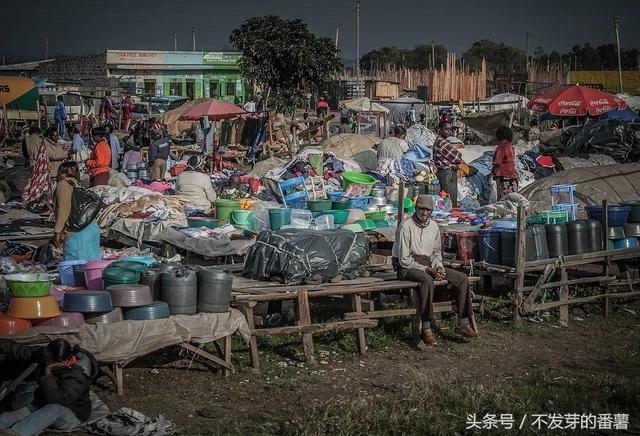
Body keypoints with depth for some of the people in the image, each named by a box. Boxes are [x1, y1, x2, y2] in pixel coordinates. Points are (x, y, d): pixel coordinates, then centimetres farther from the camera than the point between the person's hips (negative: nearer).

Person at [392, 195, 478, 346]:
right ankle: (426, 329, -38)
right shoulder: (407, 226, -12)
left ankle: (462, 324, -7)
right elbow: (404, 259, -15)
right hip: (408, 267, -7)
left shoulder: (433, 226, 9)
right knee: (427, 281, -40)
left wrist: (439, 266, -2)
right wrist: (426, 270, -19)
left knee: (462, 278, -8)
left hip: (428, 264, 7)